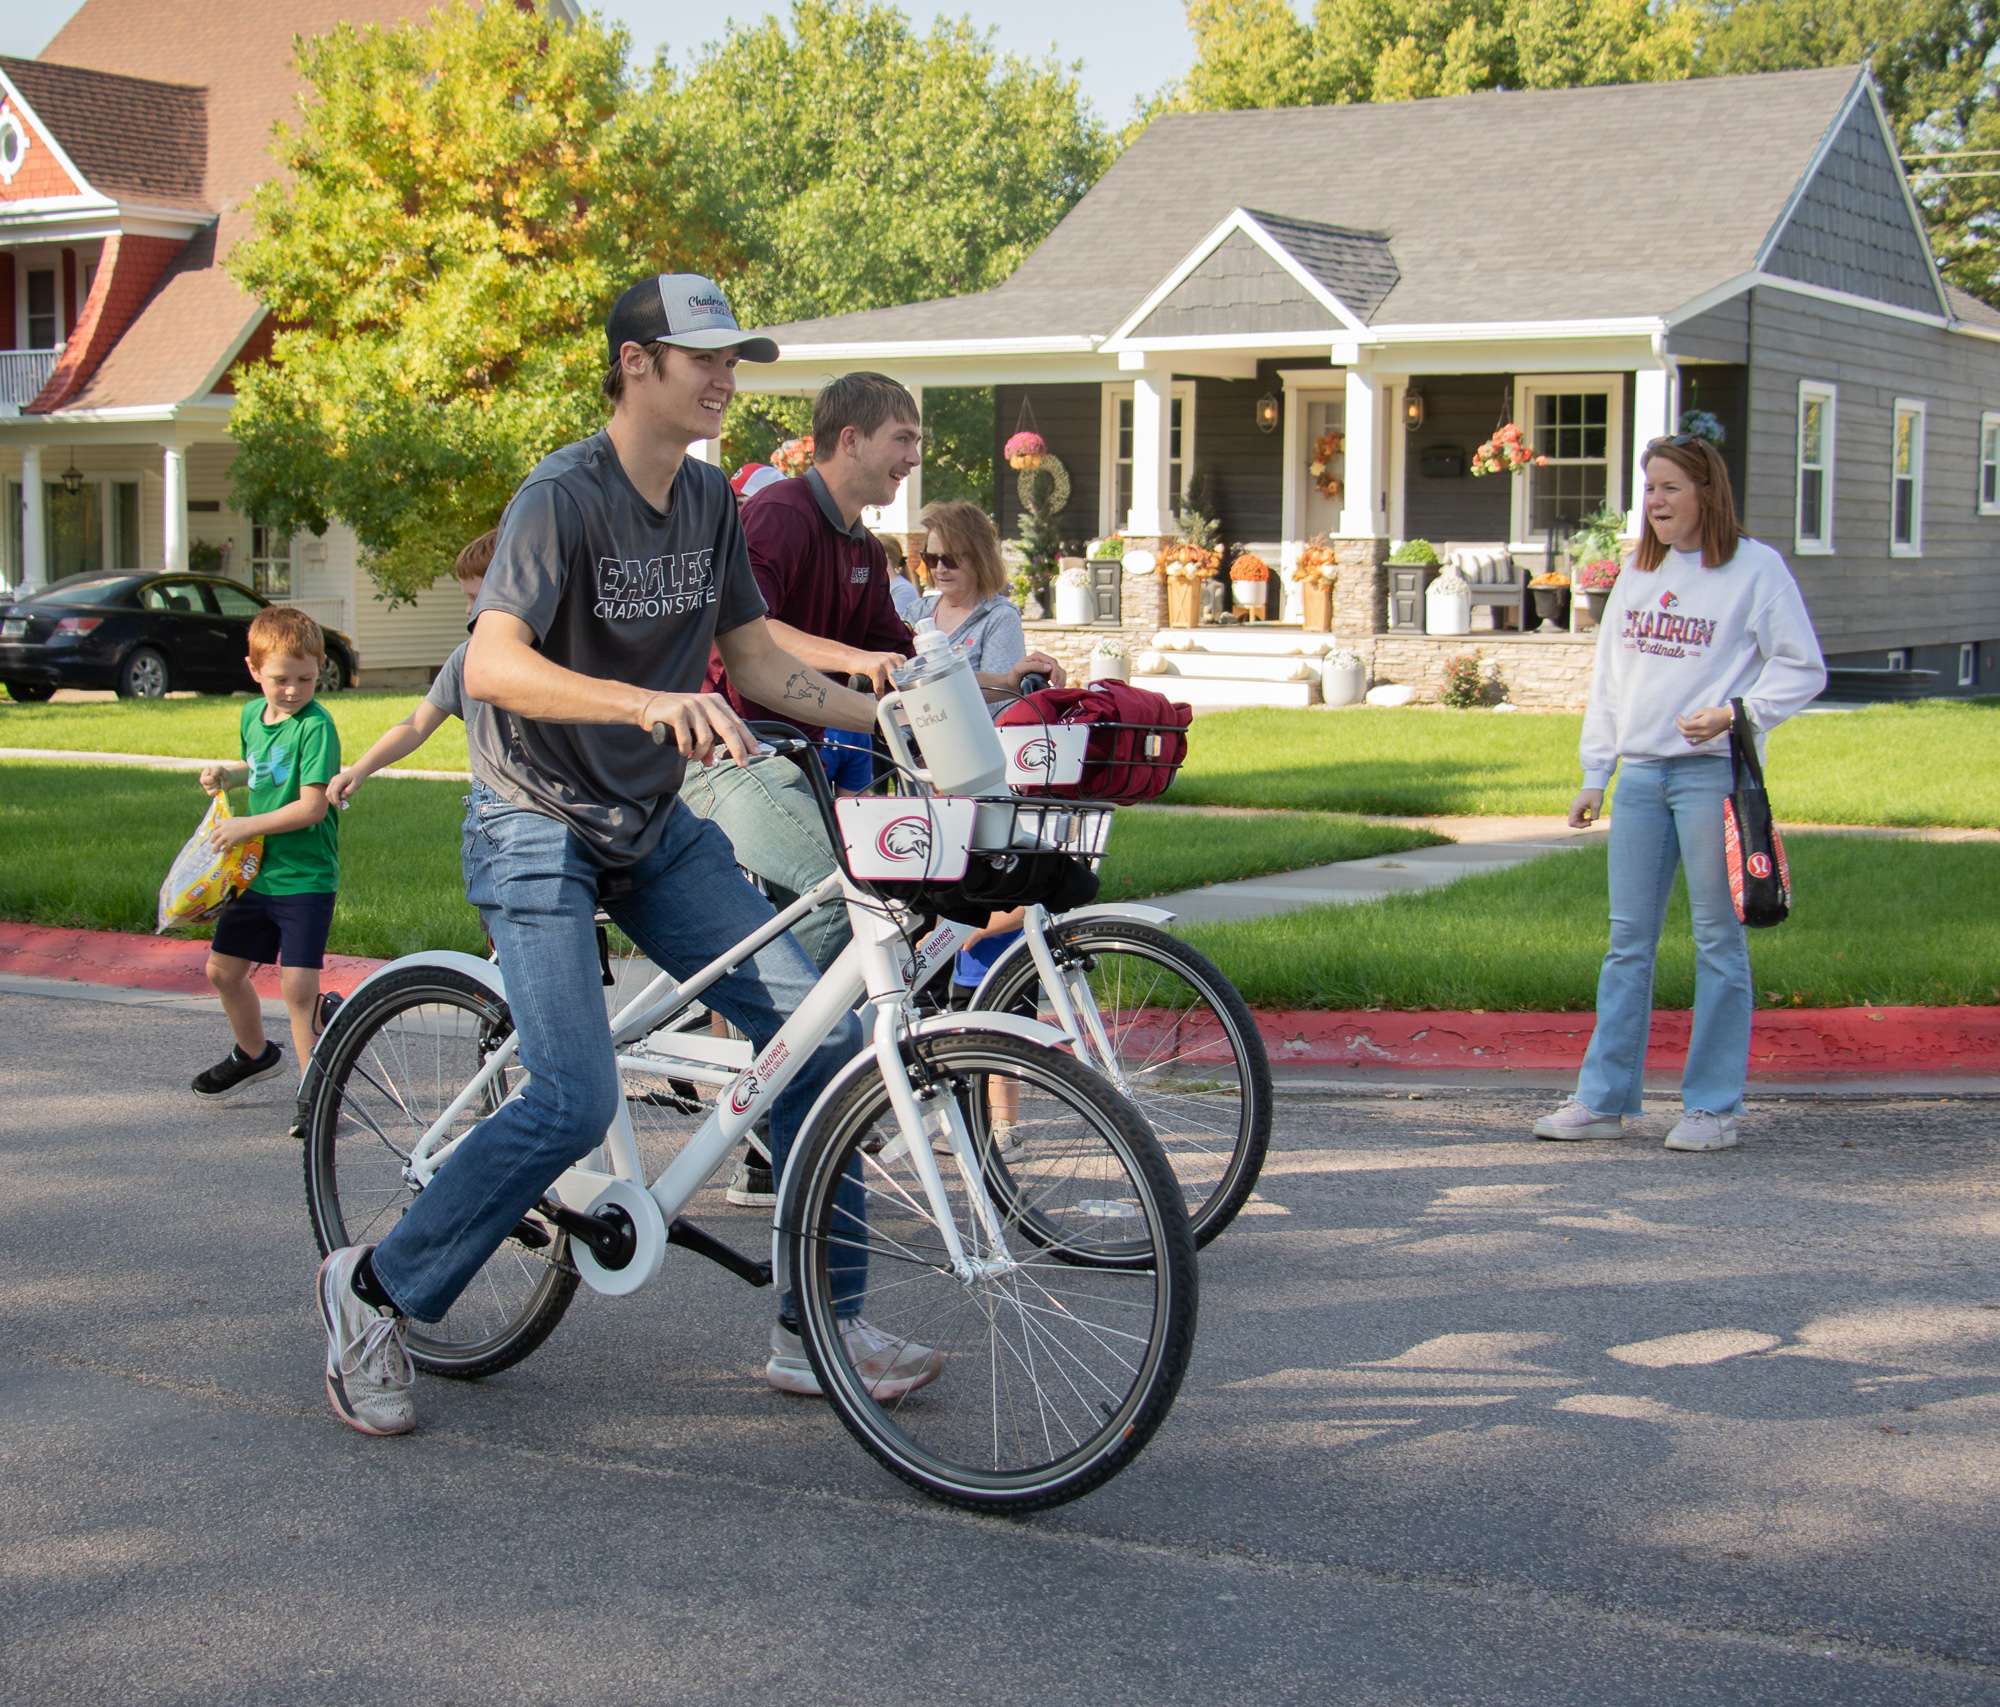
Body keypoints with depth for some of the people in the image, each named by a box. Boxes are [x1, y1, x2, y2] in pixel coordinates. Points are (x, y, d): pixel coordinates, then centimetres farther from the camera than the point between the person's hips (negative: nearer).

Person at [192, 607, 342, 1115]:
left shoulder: (316, 726, -17)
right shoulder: (251, 715, 7)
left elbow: (312, 807, -21)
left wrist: (246, 827, -19)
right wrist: (226, 774, 7)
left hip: (306, 878, -8)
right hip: (257, 873, 8)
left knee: (298, 987, -13)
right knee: (223, 970, 19)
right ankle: (253, 1054, 43)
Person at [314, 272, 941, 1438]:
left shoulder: (710, 501, 6)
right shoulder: (564, 496, -18)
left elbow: (755, 659, 14)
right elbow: (493, 665, -31)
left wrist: (890, 717, 3)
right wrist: (651, 704, -45)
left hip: (655, 828, 7)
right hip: (541, 827, -7)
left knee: (819, 1035, -5)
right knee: (578, 1100, -19)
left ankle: (822, 1330, 5)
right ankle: (375, 1291, 3)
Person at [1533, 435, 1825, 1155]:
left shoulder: (1755, 568, -3)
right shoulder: (1637, 573, 15)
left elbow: (1802, 668, -3)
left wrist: (1735, 715, -18)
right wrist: (1595, 775, 13)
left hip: (1713, 773, -5)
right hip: (1640, 773, 6)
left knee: (1718, 939, 0)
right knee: (1628, 940, 7)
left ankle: (1713, 1107, 6)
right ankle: (1603, 1098, 12)